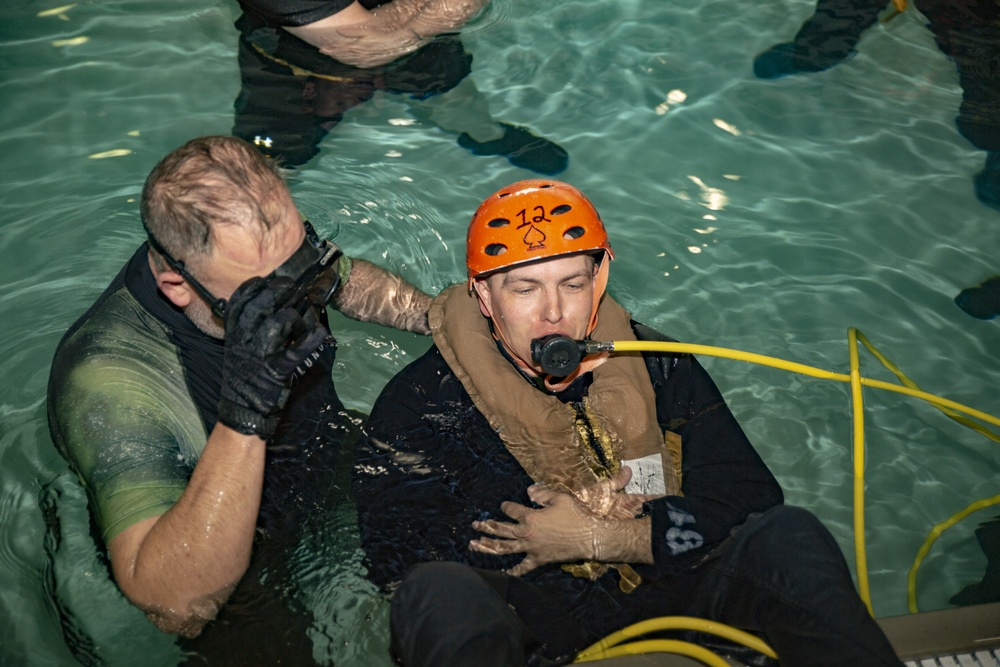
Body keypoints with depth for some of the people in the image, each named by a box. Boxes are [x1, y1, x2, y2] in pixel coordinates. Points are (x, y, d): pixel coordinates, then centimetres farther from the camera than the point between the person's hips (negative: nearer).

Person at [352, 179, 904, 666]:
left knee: (788, 535, -18)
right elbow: (393, 549, -16)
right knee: (440, 591, -36)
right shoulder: (421, 400, -6)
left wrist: (599, 538, -17)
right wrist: (579, 512, -18)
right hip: (524, 621, -2)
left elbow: (750, 499, -5)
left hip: (661, 591, 3)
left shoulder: (657, 367, 1)